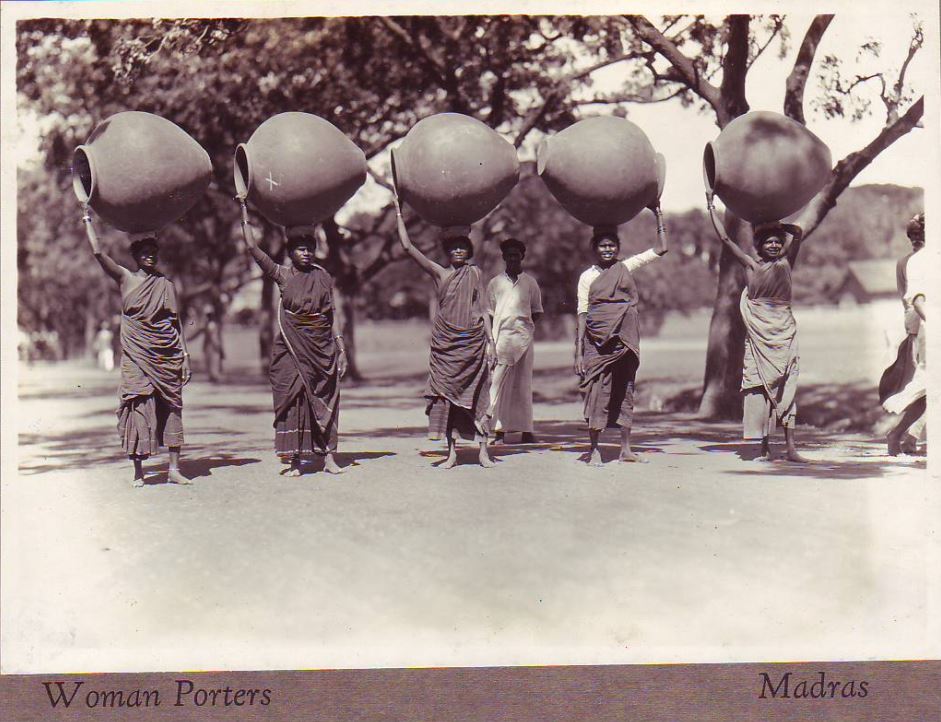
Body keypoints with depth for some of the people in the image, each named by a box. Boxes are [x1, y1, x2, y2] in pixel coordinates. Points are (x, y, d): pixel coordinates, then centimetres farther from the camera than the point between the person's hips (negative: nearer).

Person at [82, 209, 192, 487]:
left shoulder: (166, 284, 11)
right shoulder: (125, 278, 6)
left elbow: (176, 322, 11)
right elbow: (98, 252, -4)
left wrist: (185, 356, 5)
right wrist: (87, 221, 1)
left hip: (167, 356, 2)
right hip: (136, 356, -2)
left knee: (171, 407, 0)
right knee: (138, 406, -7)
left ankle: (174, 469, 2)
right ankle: (138, 471, -4)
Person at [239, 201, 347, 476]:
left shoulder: (323, 276, 8)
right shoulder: (283, 275, 2)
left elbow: (334, 312, 8)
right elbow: (252, 247, -4)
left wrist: (341, 347, 2)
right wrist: (244, 209, -4)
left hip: (322, 348, 2)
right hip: (292, 347, -2)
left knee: (325, 398, 2)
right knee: (292, 397, -5)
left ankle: (328, 457, 6)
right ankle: (295, 459, -1)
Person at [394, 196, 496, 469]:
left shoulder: (475, 273, 8)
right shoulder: (439, 273, 6)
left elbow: (483, 309, 8)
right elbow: (408, 247, 0)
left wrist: (490, 341, 1)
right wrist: (399, 213, 1)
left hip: (473, 342, 0)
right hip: (445, 343, 0)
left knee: (476, 394, -1)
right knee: (446, 392, -1)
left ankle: (483, 450, 4)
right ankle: (451, 452, 6)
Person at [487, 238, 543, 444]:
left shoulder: (530, 283, 11)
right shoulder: (495, 283, 10)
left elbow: (537, 311, 15)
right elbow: (489, 313, 10)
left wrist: (527, 326, -3)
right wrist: (490, 341, 2)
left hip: (524, 336, 1)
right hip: (501, 336, 0)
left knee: (523, 385, 3)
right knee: (499, 384, -4)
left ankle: (526, 430, 6)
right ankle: (499, 430, -3)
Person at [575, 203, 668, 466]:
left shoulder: (627, 267, 10)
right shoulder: (587, 276, 4)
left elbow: (660, 249, 10)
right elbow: (582, 314, 1)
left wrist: (658, 215, 8)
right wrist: (579, 352, -6)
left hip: (625, 340, 3)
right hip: (597, 342, -3)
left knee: (625, 390, 6)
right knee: (597, 390, -6)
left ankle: (625, 450, 11)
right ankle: (594, 450, 0)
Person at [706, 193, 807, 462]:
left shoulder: (785, 263, 11)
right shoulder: (751, 266, 9)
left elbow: (797, 233, 4)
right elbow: (725, 238, 10)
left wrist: (775, 224, 14)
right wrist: (711, 207, 13)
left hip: (784, 331, 1)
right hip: (758, 333, -1)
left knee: (786, 386, -3)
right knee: (759, 386, -3)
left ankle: (790, 446, -5)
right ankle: (765, 447, -1)